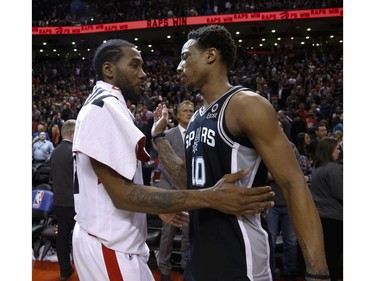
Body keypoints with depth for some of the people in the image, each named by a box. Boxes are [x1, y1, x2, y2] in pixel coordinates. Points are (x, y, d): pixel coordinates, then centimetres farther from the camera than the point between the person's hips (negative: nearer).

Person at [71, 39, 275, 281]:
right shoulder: (106, 106, -19)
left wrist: (158, 207, 16)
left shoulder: (107, 106, 14)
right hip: (109, 246, -10)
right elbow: (122, 194, -26)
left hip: (115, 241, 10)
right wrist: (210, 198, -29)